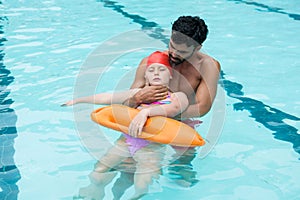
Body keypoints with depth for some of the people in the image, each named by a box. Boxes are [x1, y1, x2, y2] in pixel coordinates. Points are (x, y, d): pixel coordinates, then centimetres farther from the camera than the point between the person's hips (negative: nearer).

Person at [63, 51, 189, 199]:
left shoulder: (178, 96, 3)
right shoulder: (139, 93, 17)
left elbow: (173, 108, -21)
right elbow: (107, 98, 24)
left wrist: (146, 112, -37)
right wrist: (79, 100, 28)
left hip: (152, 146, -4)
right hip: (125, 141, 4)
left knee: (142, 187, -24)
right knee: (96, 177, -8)